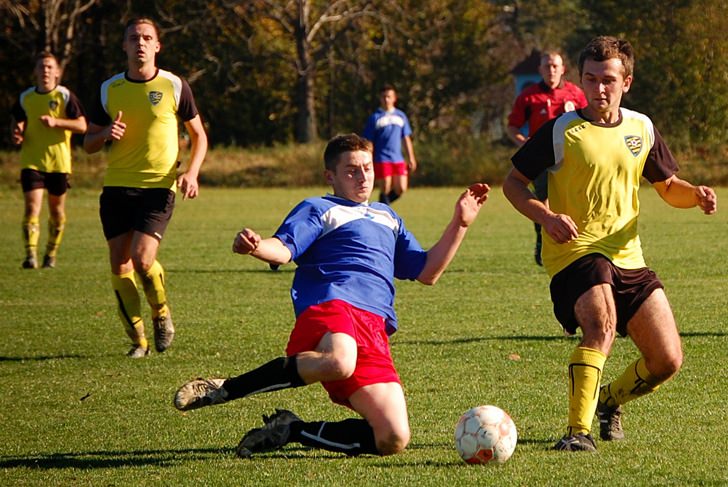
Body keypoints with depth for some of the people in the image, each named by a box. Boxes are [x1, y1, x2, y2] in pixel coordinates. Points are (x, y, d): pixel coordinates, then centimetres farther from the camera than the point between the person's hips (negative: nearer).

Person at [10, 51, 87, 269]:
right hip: (31, 161, 1)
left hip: (59, 161, -1)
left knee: (57, 209, 9)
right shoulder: (25, 98, 6)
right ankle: (30, 255, -18)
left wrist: (56, 122, -19)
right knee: (32, 206, -13)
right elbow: (16, 126, 16)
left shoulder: (65, 96, -2)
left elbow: (82, 126, -6)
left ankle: (51, 254, 24)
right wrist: (16, 135, -7)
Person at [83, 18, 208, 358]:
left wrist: (191, 172, -8)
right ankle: (138, 340, 12)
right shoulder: (109, 90, 7)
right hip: (116, 186, 3)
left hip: (158, 186, -3)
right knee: (119, 265, -1)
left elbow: (198, 135, 9)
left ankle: (161, 314, 11)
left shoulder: (174, 86, 0)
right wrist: (105, 133, -11)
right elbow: (88, 144, 13)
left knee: (142, 258, -18)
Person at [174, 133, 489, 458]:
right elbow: (284, 249, -1)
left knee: (394, 440, -15)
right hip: (332, 305, -6)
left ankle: (290, 431, 0)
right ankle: (223, 390, -29)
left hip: (375, 330, 6)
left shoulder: (388, 218, 38)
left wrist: (460, 224, 29)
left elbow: (427, 272, 37)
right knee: (338, 362, -45)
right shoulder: (318, 209, 19)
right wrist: (256, 247, -24)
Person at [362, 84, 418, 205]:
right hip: (382, 160, -4)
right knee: (385, 190, -6)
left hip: (398, 159, 4)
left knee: (401, 189, -3)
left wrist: (411, 158, 11)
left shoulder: (401, 116, 12)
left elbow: (406, 139, 16)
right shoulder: (375, 117, 0)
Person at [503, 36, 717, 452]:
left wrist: (695, 194, -4)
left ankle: (609, 402, 32)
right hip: (575, 251, -5)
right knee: (602, 326, -34)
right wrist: (546, 217, -17)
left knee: (668, 360, 3)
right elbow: (514, 182, 2)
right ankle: (578, 431, -31)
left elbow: (668, 187, 20)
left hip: (628, 257, 5)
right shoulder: (561, 132, -5)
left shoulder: (642, 129, 9)